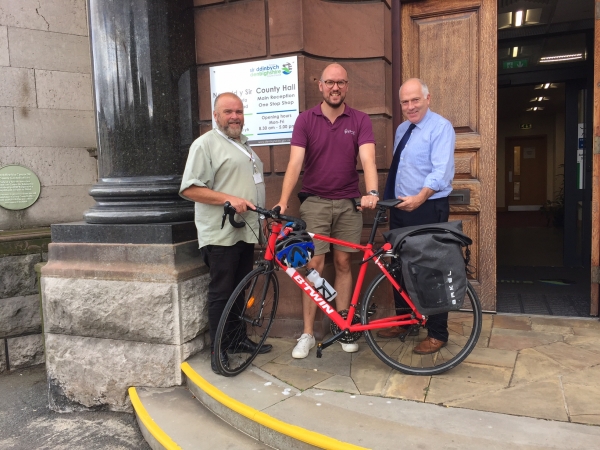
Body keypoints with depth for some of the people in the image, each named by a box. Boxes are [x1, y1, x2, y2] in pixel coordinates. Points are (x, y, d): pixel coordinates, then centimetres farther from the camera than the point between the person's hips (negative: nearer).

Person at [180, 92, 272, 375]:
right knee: (221, 293, -2)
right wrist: (229, 199, -24)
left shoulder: (244, 144, 19)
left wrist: (261, 218, 20)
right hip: (221, 234, -8)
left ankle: (239, 339, 28)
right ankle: (218, 351, 9)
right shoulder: (206, 144, -8)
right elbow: (189, 189, -15)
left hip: (246, 232, 8)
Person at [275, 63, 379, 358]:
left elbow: (368, 159, -13)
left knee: (342, 263, 8)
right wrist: (283, 201, -23)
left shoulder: (360, 121, 0)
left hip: (348, 204, 1)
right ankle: (307, 334, 9)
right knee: (314, 265, -1)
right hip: (314, 202, -1)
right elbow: (295, 163, -10)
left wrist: (372, 193, -32)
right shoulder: (306, 120, -1)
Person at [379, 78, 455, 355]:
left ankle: (437, 334, 12)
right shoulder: (402, 129, 15)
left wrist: (419, 198, -33)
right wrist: (388, 199, 17)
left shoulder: (440, 127, -10)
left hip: (427, 209, -8)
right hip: (400, 207, 8)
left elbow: (441, 172, -22)